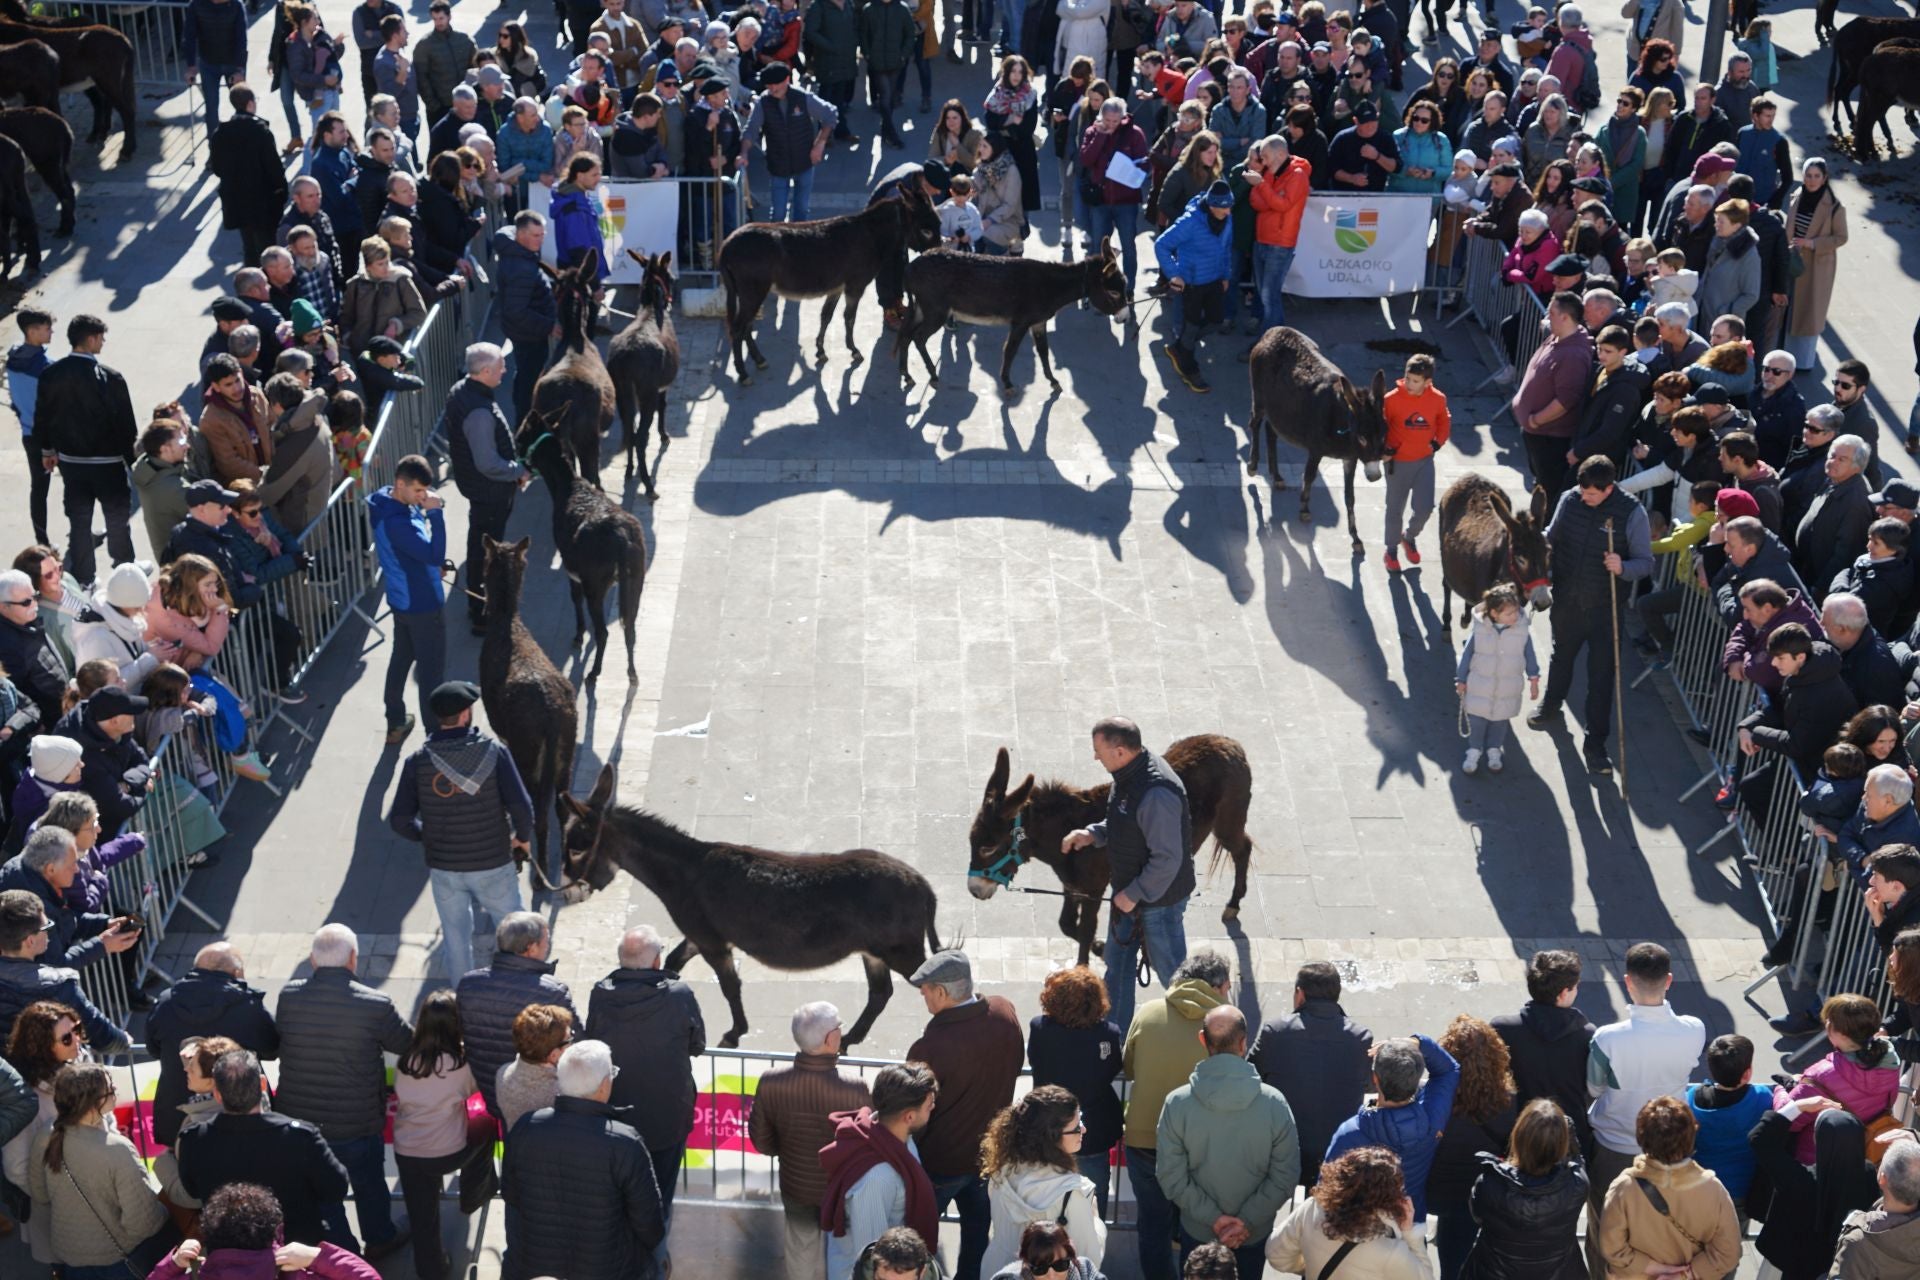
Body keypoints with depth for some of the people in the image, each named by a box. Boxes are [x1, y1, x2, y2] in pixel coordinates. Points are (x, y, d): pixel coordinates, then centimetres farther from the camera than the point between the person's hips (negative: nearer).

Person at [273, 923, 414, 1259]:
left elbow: (275, 1041, 3)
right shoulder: (376, 1005, -22)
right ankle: (379, 1239, 44)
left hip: (298, 1117, 2)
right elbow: (408, 1042, -6)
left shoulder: (288, 996, -13)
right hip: (358, 1124, -2)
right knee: (369, 1182, 24)